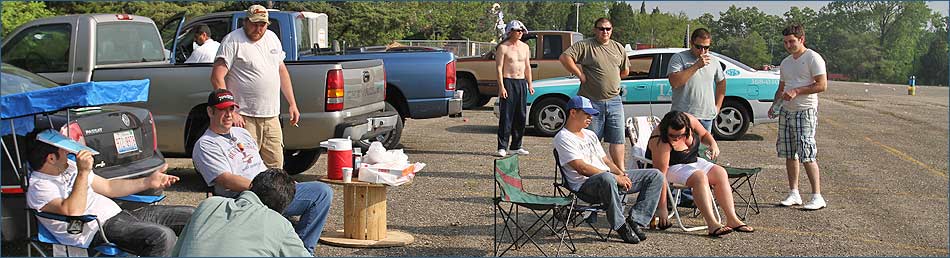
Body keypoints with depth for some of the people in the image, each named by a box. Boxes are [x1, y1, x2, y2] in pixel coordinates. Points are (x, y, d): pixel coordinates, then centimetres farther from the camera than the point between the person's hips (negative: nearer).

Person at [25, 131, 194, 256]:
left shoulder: (68, 166, 18)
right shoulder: (39, 186, -10)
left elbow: (108, 187, 25)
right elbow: (73, 212, -28)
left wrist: (148, 182, 17)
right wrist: (83, 172, -25)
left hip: (120, 215, 9)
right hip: (99, 231, -9)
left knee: (191, 215, -1)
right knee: (163, 236, -34)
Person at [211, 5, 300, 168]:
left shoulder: (272, 38, 14)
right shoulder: (232, 41, -7)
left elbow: (282, 71, 22)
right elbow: (217, 78, -12)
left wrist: (292, 104, 17)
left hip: (272, 117, 6)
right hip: (245, 118, -6)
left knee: (276, 166, 9)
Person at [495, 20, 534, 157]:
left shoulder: (525, 47, 13)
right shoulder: (503, 47, -4)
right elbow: (499, 68, -9)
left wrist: (529, 84, 12)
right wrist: (501, 87, -17)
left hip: (521, 83, 6)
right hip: (508, 82, -6)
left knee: (521, 116, 6)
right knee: (506, 116, -8)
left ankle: (516, 146, 15)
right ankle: (502, 147, -5)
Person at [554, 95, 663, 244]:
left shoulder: (590, 135, 25)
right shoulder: (563, 138, -5)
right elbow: (582, 168, -15)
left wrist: (621, 174, 1)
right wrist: (615, 177, -19)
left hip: (610, 178, 9)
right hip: (585, 186, -9)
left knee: (655, 176, -2)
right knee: (607, 178, -44)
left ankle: (634, 220, -12)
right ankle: (620, 225, -26)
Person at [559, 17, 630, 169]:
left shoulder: (618, 48, 14)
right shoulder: (585, 46, -5)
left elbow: (625, 71, 24)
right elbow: (565, 57, -15)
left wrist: (612, 78, 11)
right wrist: (580, 75, -14)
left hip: (614, 101, 5)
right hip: (592, 101, -5)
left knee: (618, 139, 6)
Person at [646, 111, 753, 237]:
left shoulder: (690, 121, -16)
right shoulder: (661, 143, -32)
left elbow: (704, 134, 8)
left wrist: (713, 144, -15)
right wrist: (662, 208, -33)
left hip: (693, 161, 7)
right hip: (672, 168, -7)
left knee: (720, 173, -13)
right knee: (700, 177, -31)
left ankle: (732, 219, -16)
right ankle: (712, 224, -39)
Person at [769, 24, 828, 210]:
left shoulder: (813, 58, -7)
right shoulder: (786, 62, 18)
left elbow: (822, 85, -14)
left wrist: (796, 91, -19)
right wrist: (775, 104, 8)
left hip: (805, 111, -8)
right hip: (786, 111, 8)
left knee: (807, 155, -12)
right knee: (789, 154, 8)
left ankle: (817, 197, -8)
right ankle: (794, 194, 15)